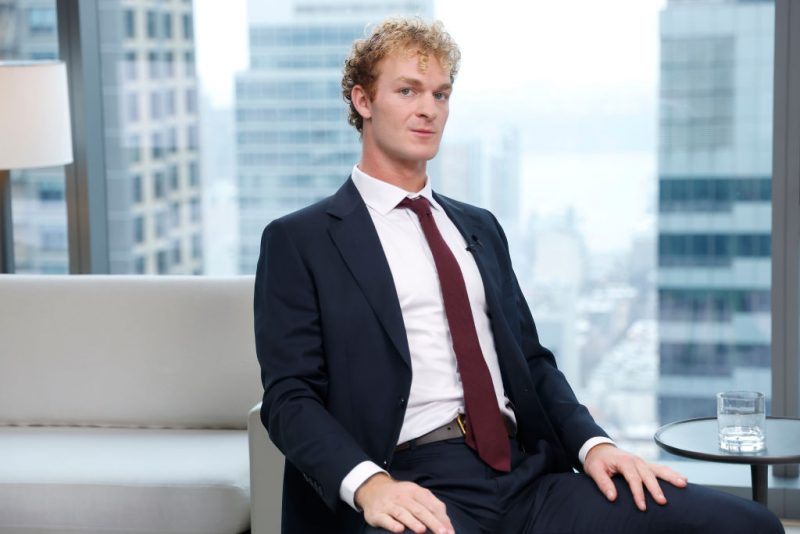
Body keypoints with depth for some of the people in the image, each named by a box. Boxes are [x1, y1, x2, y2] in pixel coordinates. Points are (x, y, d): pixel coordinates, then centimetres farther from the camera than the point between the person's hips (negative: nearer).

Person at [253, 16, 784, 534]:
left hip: (529, 476, 6)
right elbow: (289, 396, -3)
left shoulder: (480, 227, 23)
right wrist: (368, 483, -21)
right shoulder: (298, 241, 5)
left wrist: (593, 443, 2)